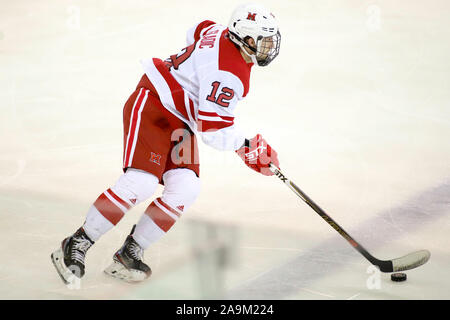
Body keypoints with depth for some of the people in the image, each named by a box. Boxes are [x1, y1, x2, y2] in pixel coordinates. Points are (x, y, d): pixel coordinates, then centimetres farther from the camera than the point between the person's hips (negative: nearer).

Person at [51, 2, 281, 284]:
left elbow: (198, 31, 27)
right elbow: (213, 128, -26)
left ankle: (130, 253, 0)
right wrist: (249, 149, -18)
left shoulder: (222, 33, 3)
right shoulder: (229, 74, -25)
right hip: (152, 106, -10)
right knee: (141, 182, -23)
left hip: (180, 121, 10)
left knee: (186, 189, -6)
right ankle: (77, 245, -10)